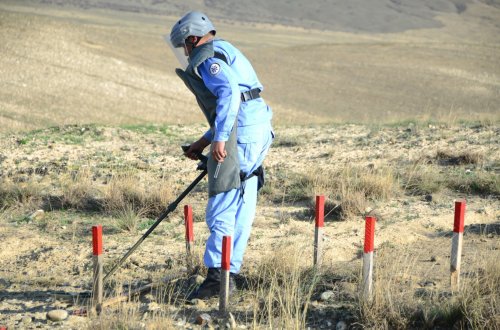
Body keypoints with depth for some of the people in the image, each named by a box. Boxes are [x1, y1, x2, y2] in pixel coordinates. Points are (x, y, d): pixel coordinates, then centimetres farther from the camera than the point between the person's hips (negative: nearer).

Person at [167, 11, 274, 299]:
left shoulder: (207, 57, -2)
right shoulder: (225, 53, 29)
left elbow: (229, 93, -21)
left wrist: (219, 138, -26)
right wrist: (203, 142, 30)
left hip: (241, 132, -10)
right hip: (257, 129, 10)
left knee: (222, 207, -10)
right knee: (242, 208, 10)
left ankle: (217, 275, -12)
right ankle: (230, 273, 14)